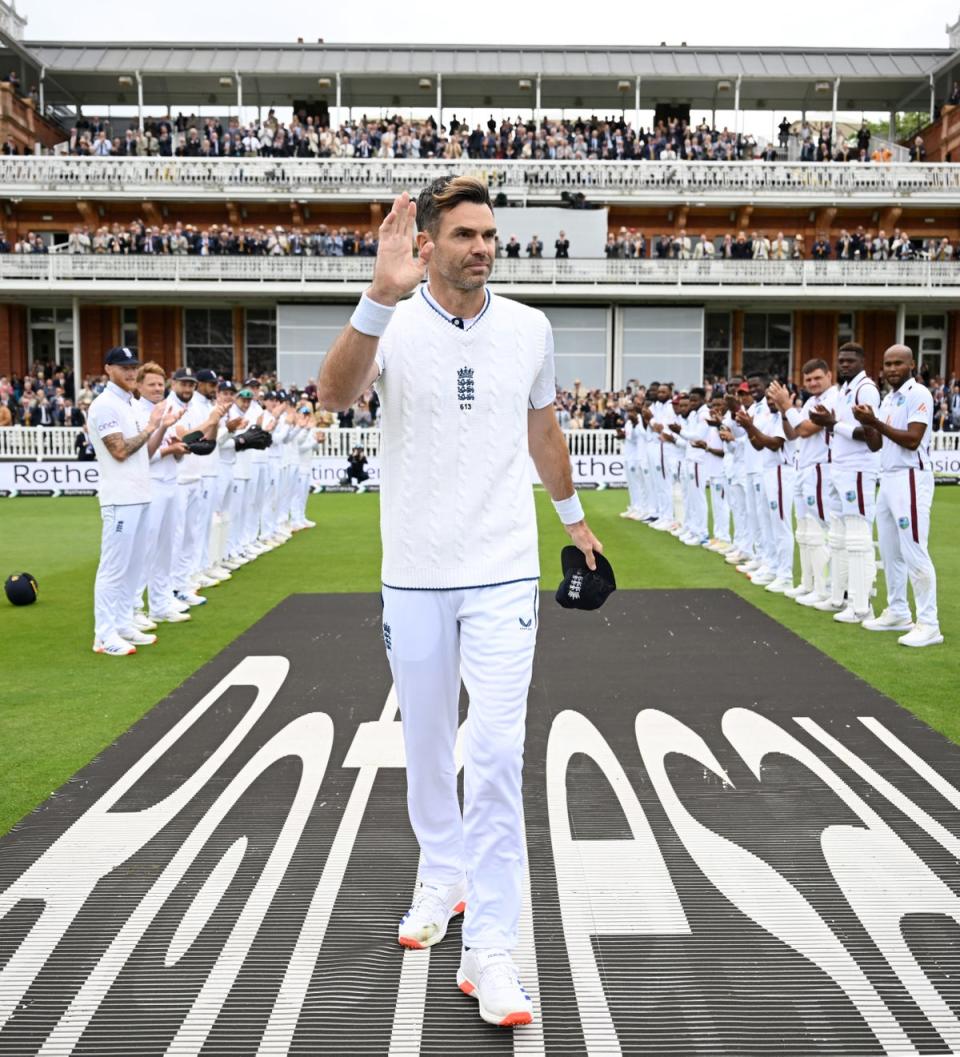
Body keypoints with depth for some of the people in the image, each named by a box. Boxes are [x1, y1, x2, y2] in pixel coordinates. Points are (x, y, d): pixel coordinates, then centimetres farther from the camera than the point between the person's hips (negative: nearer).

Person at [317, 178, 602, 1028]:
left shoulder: (530, 329, 4)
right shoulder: (394, 326, -6)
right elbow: (335, 395, -28)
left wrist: (573, 514, 30)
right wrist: (382, 296, -42)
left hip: (503, 574, 0)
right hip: (415, 575, 0)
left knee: (497, 751, -8)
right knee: (426, 745, 14)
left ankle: (490, 949, 0)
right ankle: (443, 878, 38)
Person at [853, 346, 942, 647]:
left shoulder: (919, 395, -10)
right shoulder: (888, 399, 16)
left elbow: (912, 440, -19)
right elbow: (875, 445, 15)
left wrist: (877, 422, -19)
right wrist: (866, 423, -3)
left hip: (911, 479, -9)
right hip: (888, 479, 9)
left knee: (914, 553, -10)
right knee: (891, 552, 14)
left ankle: (929, 624, -7)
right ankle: (897, 612, 24)